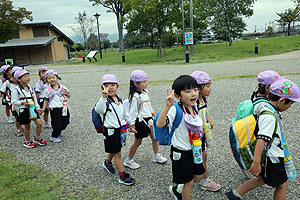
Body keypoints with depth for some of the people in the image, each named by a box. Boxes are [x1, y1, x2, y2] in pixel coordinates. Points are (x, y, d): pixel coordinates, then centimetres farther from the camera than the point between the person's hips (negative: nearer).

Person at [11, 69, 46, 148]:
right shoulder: (17, 90, -12)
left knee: (39, 123, -1)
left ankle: (37, 138, 20)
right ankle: (27, 141, 28)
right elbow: (13, 101, -9)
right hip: (24, 110, -5)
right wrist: (22, 103, -24)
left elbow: (34, 98, 12)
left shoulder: (29, 87, 7)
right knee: (27, 127, 7)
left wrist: (37, 107, 6)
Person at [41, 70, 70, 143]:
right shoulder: (47, 90, 0)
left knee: (65, 122, 9)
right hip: (54, 109, -3)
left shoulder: (62, 87, 5)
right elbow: (46, 100, 6)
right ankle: (54, 137, 21)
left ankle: (59, 131, 39)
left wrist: (66, 93, -13)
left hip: (63, 108, 3)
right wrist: (43, 109, 0)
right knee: (56, 123, -1)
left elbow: (69, 96, 10)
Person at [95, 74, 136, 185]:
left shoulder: (119, 100, 5)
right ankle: (123, 176, 13)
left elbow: (124, 113, 19)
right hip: (110, 131, -7)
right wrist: (104, 97, -57)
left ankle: (107, 163, 54)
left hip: (120, 129, 8)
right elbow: (98, 109, -43)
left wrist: (131, 123, 22)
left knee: (114, 150, 26)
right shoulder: (105, 101, -20)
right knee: (117, 154, 1)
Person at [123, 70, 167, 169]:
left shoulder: (145, 92, 4)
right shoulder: (135, 97, -21)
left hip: (148, 118, 8)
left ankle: (156, 156, 35)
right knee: (138, 141, 6)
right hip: (140, 121, -8)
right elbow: (133, 113, -17)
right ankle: (128, 160, 24)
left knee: (155, 137, 15)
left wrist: (151, 111, 5)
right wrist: (133, 124, -16)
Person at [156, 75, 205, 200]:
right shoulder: (175, 110, -26)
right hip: (181, 152, -8)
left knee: (200, 175, 23)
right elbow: (159, 124, -42)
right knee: (189, 182, 8)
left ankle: (177, 190, 44)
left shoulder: (193, 107, 0)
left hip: (193, 149, 8)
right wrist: (167, 106, -51)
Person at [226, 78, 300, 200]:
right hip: (272, 158, -10)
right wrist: (256, 162, -40)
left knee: (263, 179, 24)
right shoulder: (270, 117, -29)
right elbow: (261, 139, -36)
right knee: (282, 185, 10)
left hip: (270, 155, 10)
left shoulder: (266, 107, 2)